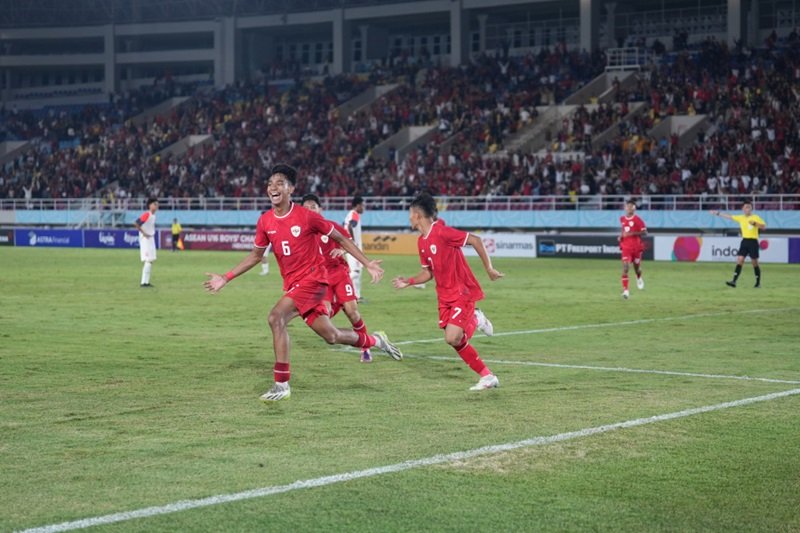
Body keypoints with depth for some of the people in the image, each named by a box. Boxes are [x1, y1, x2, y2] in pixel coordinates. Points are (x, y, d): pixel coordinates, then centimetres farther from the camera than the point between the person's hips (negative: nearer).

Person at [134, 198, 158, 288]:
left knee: (151, 261, 10)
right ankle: (144, 282, -9)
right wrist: (143, 233, -19)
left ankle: (146, 282, 15)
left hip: (151, 239, 9)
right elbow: (136, 223, -25)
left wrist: (153, 233, 11)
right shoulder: (146, 214, -17)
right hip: (145, 239, -9)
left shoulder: (153, 215, 10)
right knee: (148, 261, -11)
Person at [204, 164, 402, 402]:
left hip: (313, 280, -6)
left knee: (276, 317, -25)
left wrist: (368, 263, -9)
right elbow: (255, 256, 16)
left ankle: (281, 384, -19)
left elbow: (341, 239, -4)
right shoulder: (265, 221, 3)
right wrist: (225, 278, 11)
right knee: (331, 336, 10)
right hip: (292, 284, 6)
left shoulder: (306, 216, -13)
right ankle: (375, 340, 38)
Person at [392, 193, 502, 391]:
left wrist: (488, 268, -16)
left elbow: (475, 240, -18)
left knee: (452, 338, -19)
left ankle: (475, 320, 10)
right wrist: (408, 282, 3)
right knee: (456, 341, 5)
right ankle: (487, 377, 16)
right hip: (445, 296, 8)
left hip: (463, 292, -8)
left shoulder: (442, 232, -19)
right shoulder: (421, 242, 8)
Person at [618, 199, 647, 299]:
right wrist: (621, 236, 4)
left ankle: (639, 278, 53)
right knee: (625, 268, -15)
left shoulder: (637, 219, -11)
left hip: (636, 247, -2)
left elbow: (644, 232, -16)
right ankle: (625, 290, -19)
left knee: (637, 267, 16)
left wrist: (631, 234, -25)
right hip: (626, 247, 2)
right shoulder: (622, 219, 5)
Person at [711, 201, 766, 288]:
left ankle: (758, 282, 15)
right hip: (744, 241, 4)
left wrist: (755, 223, -23)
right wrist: (718, 214, 19)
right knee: (739, 259, -8)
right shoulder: (740, 218, 9)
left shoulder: (755, 218, -3)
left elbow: (764, 226, -9)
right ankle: (734, 281, -14)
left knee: (754, 262, 2)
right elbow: (729, 216, 18)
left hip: (753, 241, -4)